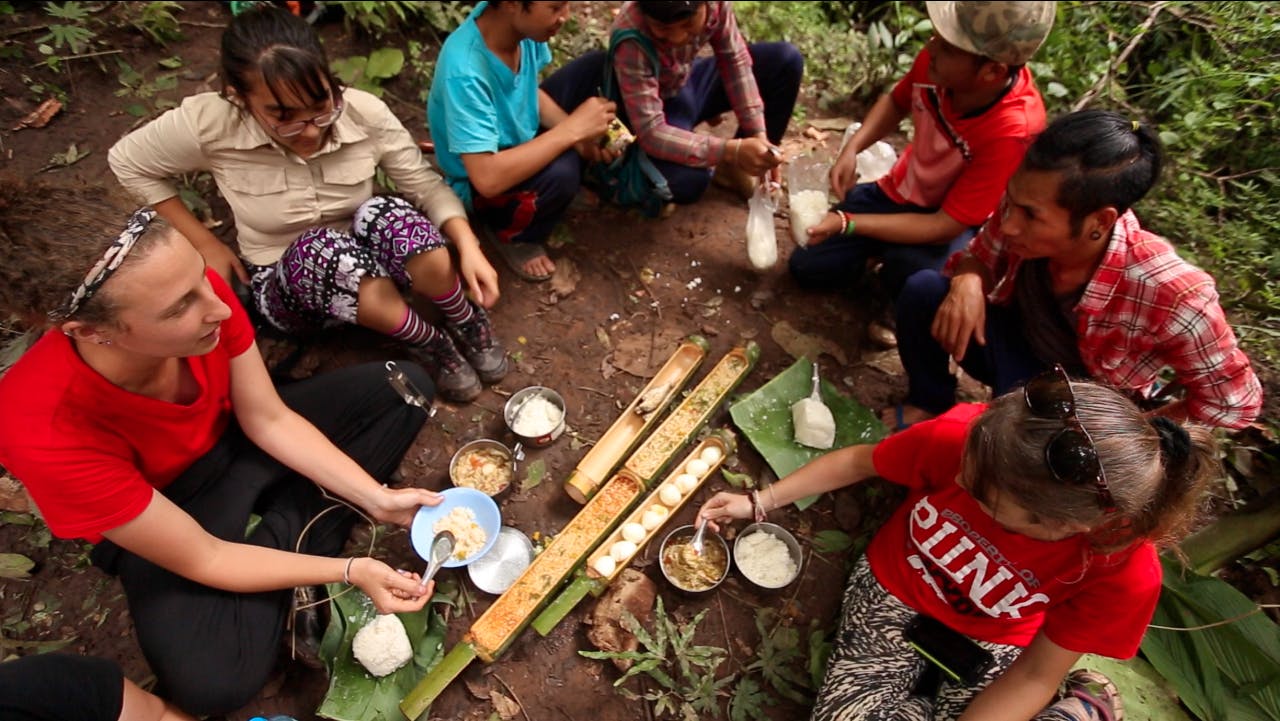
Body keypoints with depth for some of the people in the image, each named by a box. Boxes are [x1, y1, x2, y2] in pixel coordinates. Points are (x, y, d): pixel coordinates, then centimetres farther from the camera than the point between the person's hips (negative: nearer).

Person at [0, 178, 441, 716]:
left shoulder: (201, 293, -29)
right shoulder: (46, 431, -37)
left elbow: (269, 419, -14)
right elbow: (200, 559, -26)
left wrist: (376, 498, -20)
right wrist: (349, 571, -29)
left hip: (236, 437, 4)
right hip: (161, 514, -4)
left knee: (405, 386, -6)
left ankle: (289, 530, -7)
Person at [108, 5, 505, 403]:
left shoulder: (364, 113, -19)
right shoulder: (209, 124, -21)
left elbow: (426, 184, -13)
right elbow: (127, 162, -3)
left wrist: (469, 247, -29)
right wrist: (205, 243, -5)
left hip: (367, 261, 1)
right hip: (285, 285, -1)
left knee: (390, 215, -34)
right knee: (326, 248, -37)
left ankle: (466, 323, -11)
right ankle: (430, 344, -14)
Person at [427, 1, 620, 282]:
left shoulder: (521, 23, -16)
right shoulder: (465, 72, -37)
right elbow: (488, 178, -41)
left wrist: (581, 134, -15)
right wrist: (572, 129, -35)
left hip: (521, 138, 7)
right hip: (478, 183, -7)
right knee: (561, 173, -35)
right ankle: (512, 235, -4)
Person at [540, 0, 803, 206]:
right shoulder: (631, 37, -36)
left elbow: (735, 61, -12)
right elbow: (651, 132, -38)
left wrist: (758, 135, -21)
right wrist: (731, 150, -46)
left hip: (691, 83, 5)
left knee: (786, 60, -9)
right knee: (687, 182, -34)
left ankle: (744, 163, 5)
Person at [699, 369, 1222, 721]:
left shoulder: (1124, 572, -30)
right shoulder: (959, 435, -32)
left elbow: (1035, 673, -15)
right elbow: (858, 461, -11)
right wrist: (760, 502, -6)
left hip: (989, 645, 0)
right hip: (893, 592, 1)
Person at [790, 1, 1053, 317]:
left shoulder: (1014, 132, -35)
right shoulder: (937, 59, -20)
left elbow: (945, 227, -32)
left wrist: (846, 223, -35)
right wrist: (851, 148, -15)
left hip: (956, 225, -5)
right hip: (899, 192, 5)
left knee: (908, 271, -39)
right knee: (805, 267, 0)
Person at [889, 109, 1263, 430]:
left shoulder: (1171, 296, -35)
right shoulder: (1026, 207, -26)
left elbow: (1232, 402, -18)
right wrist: (968, 282, -28)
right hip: (1019, 342, 3)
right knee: (924, 289, -20)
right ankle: (931, 404, 4)